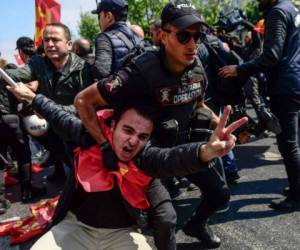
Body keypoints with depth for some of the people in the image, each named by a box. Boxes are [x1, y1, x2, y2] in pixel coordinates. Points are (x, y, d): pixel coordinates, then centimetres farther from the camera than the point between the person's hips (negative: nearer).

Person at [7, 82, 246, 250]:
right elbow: (60, 117, 4)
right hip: (76, 226, 2)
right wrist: (32, 97, 21)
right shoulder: (91, 136, -15)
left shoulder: (145, 155, -20)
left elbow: (171, 158, -43)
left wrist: (205, 151, -65)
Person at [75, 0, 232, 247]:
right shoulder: (142, 73, -32)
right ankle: (167, 243, 27)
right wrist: (106, 147, -31)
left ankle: (196, 224, 44)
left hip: (186, 145, 6)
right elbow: (83, 100, -28)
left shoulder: (197, 69, -10)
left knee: (220, 195, 12)